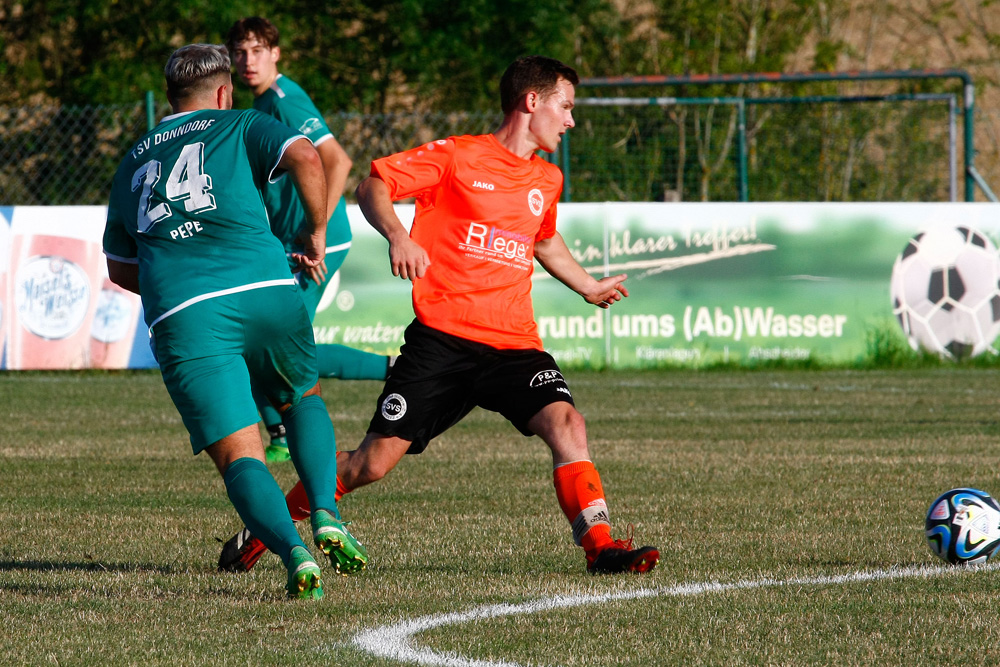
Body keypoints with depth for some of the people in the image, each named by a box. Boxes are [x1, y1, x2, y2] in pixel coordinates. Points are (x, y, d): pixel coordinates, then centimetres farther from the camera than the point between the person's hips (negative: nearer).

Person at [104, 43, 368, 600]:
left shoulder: (133, 163, 27)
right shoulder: (240, 127, 16)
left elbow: (119, 269, 35)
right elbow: (306, 158, -4)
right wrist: (317, 233, 9)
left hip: (179, 319, 1)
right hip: (265, 292, -1)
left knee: (239, 455, -2)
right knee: (304, 399, 26)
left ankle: (295, 553, -26)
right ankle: (326, 515, 3)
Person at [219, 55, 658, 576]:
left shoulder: (547, 181, 17)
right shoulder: (457, 157, -1)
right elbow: (372, 186, -3)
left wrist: (589, 287, 44)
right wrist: (397, 235, -21)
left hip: (514, 344, 4)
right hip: (442, 336, -4)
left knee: (565, 423, -23)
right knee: (373, 462, -5)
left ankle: (599, 546, -23)